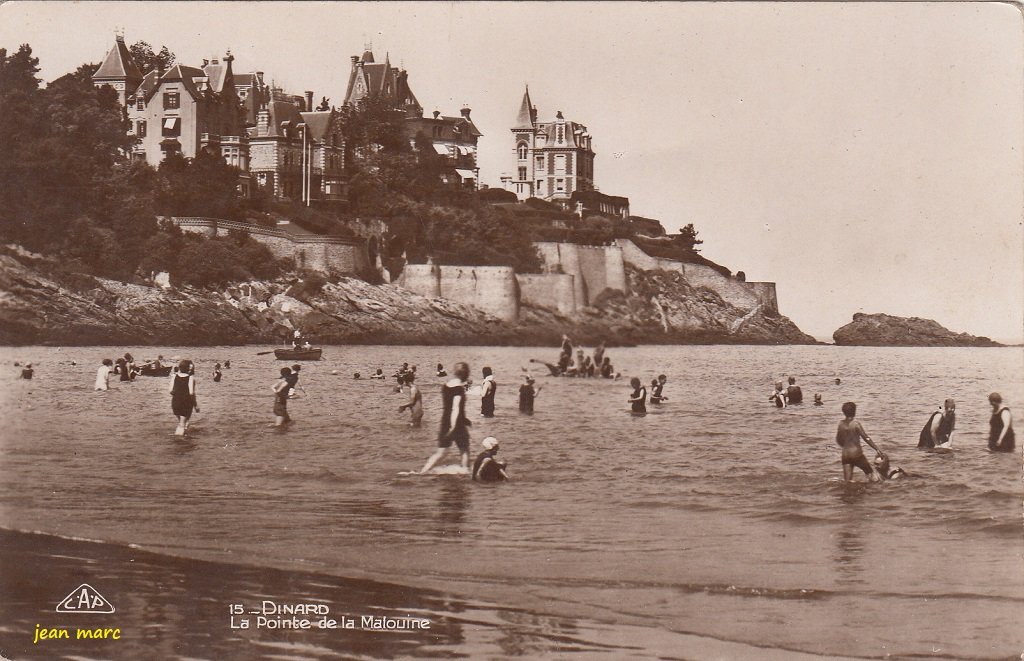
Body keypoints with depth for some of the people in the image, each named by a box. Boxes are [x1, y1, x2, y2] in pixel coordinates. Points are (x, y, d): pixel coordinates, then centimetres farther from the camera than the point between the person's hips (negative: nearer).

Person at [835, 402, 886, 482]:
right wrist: (878, 450, -11)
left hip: (845, 455, 5)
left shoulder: (841, 424, 3)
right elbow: (866, 438, -14)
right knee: (872, 470, 12)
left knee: (848, 482, 8)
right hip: (856, 454, -5)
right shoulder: (856, 423, -11)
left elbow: (838, 441, 12)